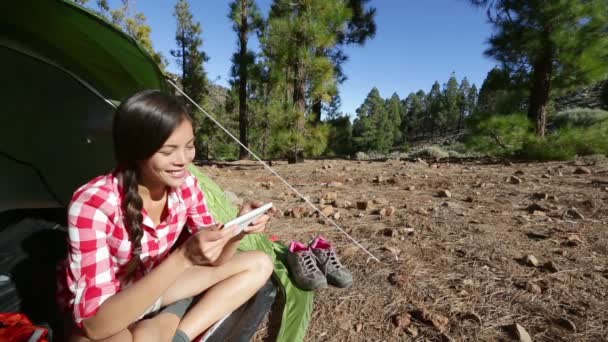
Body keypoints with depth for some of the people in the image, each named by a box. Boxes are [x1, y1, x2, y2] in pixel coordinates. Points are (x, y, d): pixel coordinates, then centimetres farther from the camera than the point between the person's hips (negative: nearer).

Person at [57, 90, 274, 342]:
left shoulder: (185, 185, -15)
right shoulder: (91, 205, -29)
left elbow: (213, 261, -7)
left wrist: (238, 230, -28)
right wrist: (182, 258, -42)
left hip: (150, 289, 5)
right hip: (96, 320, -5)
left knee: (259, 264, -5)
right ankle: (173, 321, -9)